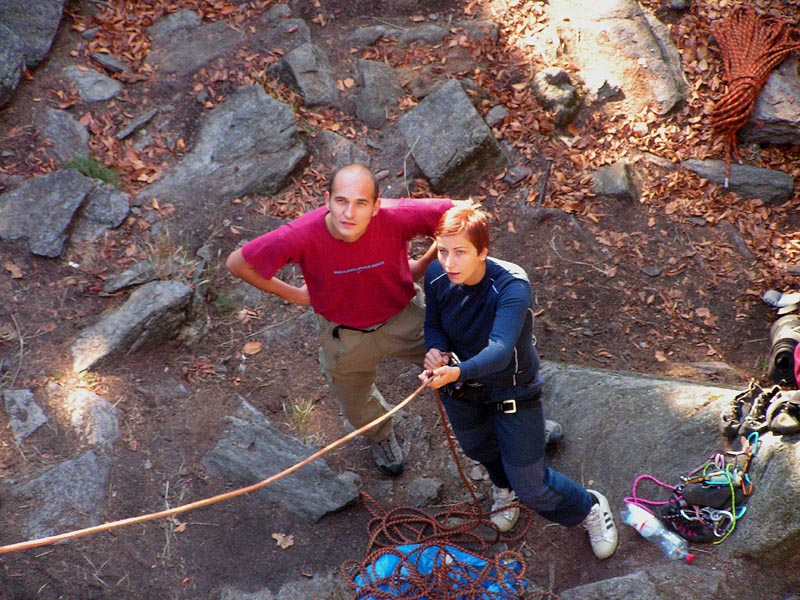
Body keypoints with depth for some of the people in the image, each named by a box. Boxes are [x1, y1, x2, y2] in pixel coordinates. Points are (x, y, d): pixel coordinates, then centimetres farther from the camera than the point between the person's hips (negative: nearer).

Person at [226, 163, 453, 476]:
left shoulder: (396, 217, -35)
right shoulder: (301, 236, -36)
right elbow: (237, 263, -21)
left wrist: (425, 263, -14)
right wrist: (294, 294, -12)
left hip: (403, 317, 0)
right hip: (344, 335, 1)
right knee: (356, 406, 26)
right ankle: (381, 436, 65)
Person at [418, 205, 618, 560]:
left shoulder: (512, 286, -35)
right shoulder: (436, 277, -19)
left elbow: (500, 350, -47)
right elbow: (433, 325, -2)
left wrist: (457, 372, -66)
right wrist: (435, 350, -26)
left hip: (513, 390, -5)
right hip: (460, 388, 5)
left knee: (531, 487, 2)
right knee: (478, 449, 32)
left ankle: (590, 508, 36)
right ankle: (503, 486, 70)